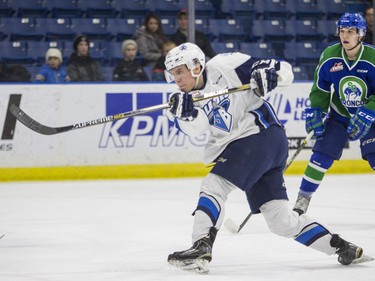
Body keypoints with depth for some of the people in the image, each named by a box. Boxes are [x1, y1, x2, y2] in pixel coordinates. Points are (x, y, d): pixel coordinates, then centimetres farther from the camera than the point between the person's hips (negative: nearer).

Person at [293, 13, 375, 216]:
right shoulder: (329, 56, -15)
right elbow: (320, 87, -1)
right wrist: (316, 111, -9)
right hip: (339, 114, 2)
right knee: (322, 154, -6)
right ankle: (303, 198, 6)